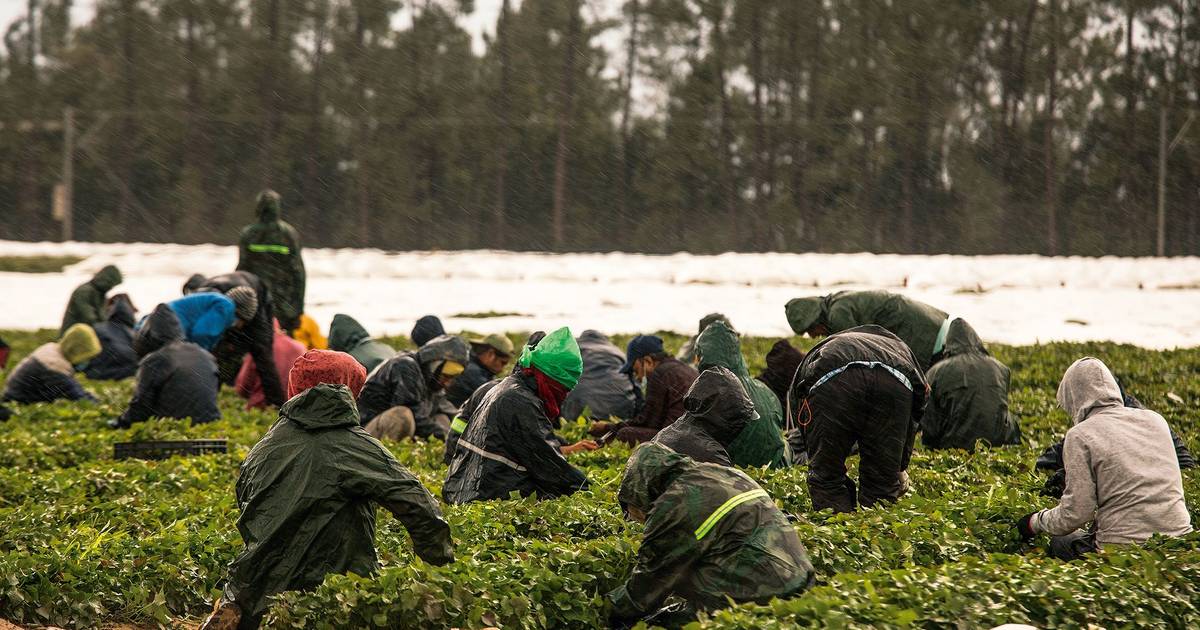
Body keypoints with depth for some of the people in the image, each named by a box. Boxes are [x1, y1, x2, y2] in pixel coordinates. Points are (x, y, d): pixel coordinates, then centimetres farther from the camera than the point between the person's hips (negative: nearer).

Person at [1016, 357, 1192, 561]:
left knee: (1058, 542, 19)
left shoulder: (1080, 436, -7)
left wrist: (1036, 522, 10)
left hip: (1125, 545, -6)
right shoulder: (1155, 420, 11)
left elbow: (1075, 514, -10)